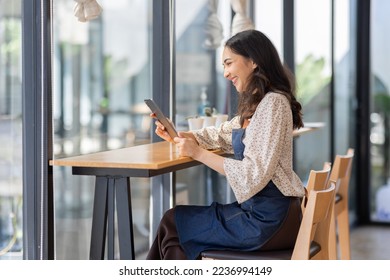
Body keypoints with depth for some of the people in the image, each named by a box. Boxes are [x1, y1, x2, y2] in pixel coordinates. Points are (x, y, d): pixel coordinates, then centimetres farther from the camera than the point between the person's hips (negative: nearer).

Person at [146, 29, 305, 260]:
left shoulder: (272, 103, -17)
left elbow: (254, 175, -22)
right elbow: (222, 136, 25)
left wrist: (198, 153, -16)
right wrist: (179, 136, 8)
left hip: (268, 221, -9)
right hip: (257, 209, 9)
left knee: (172, 223, 3)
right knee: (175, 218, 11)